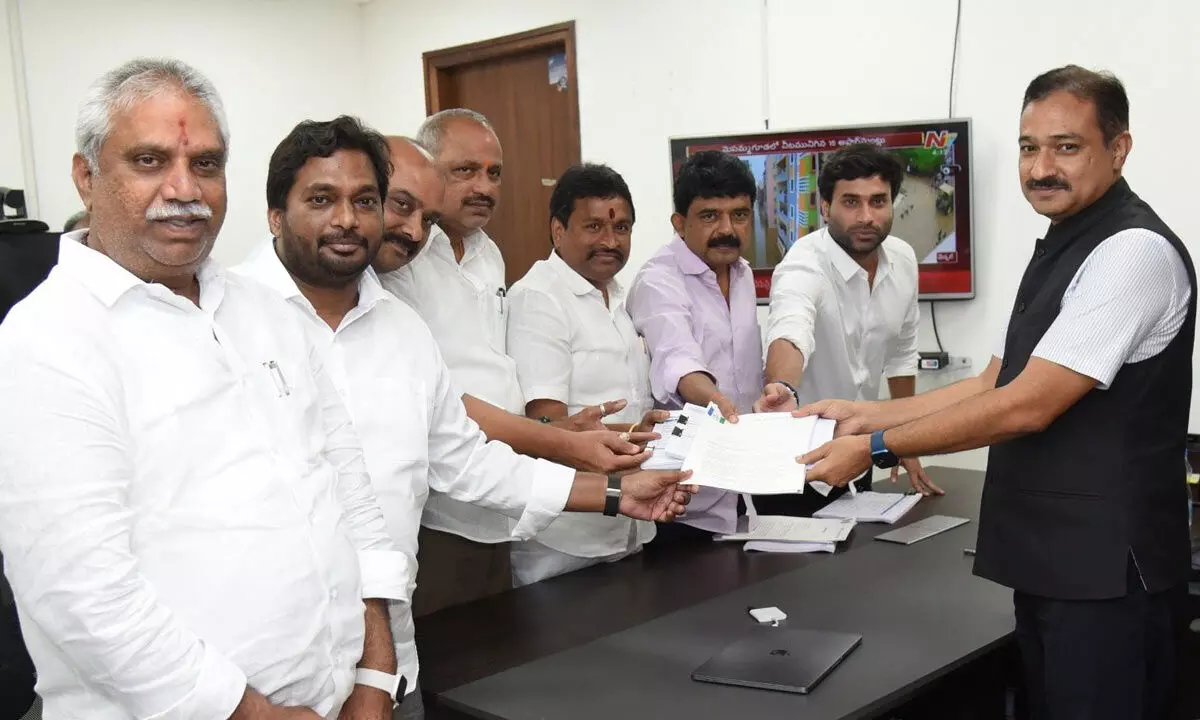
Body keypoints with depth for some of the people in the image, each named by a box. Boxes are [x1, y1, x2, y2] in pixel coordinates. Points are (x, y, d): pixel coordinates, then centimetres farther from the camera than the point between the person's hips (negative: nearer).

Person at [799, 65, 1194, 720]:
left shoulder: (1134, 251, -18)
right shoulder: (1059, 250, 13)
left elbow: (1028, 406, -23)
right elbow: (994, 385, 13)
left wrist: (876, 448, -19)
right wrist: (865, 415, 4)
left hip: (1104, 567, -9)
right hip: (1048, 556, 9)